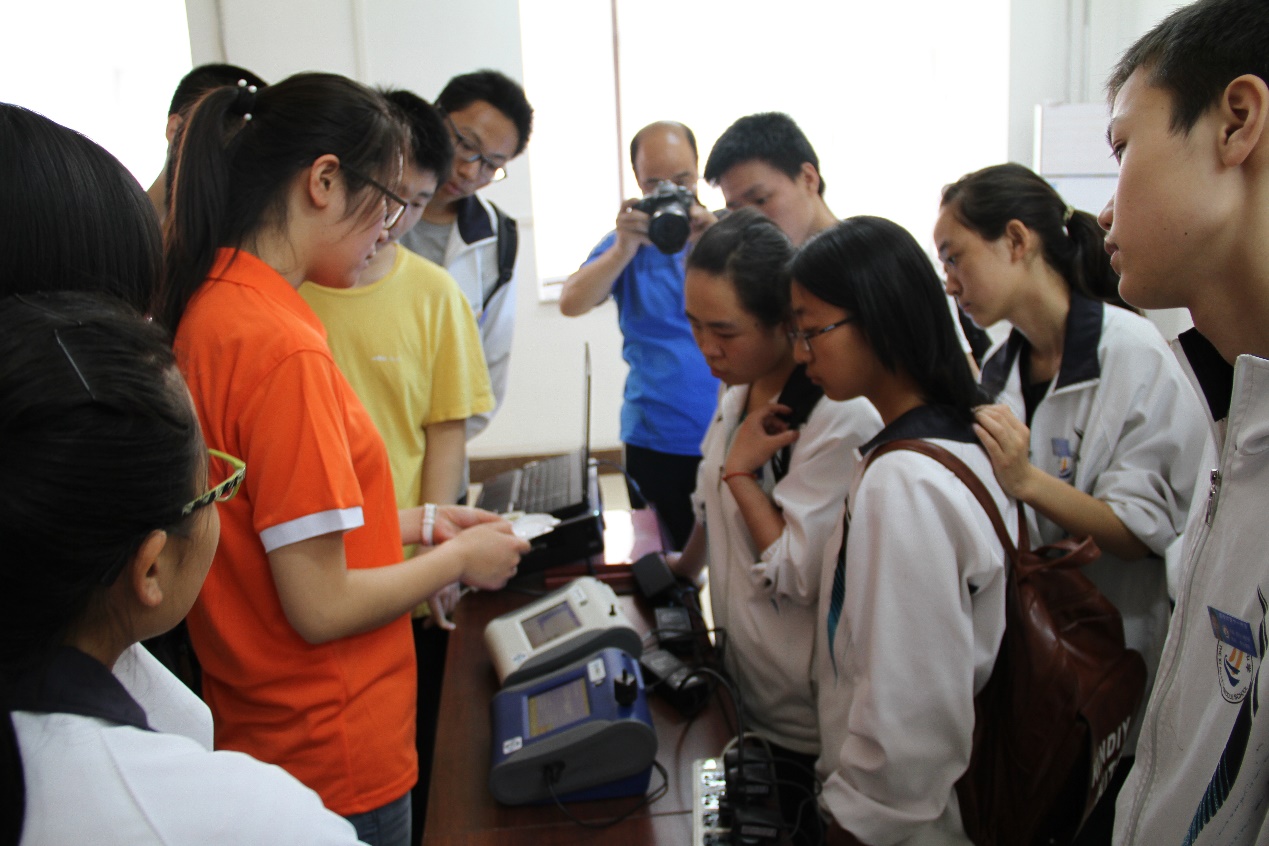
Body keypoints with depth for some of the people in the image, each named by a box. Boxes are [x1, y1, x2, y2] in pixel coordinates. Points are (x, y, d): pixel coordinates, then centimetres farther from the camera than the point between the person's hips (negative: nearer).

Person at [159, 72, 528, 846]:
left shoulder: (204, 305, 0)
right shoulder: (285, 348, -26)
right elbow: (322, 607, -23)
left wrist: (419, 521, 9)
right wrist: (460, 557, -9)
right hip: (333, 766, -8)